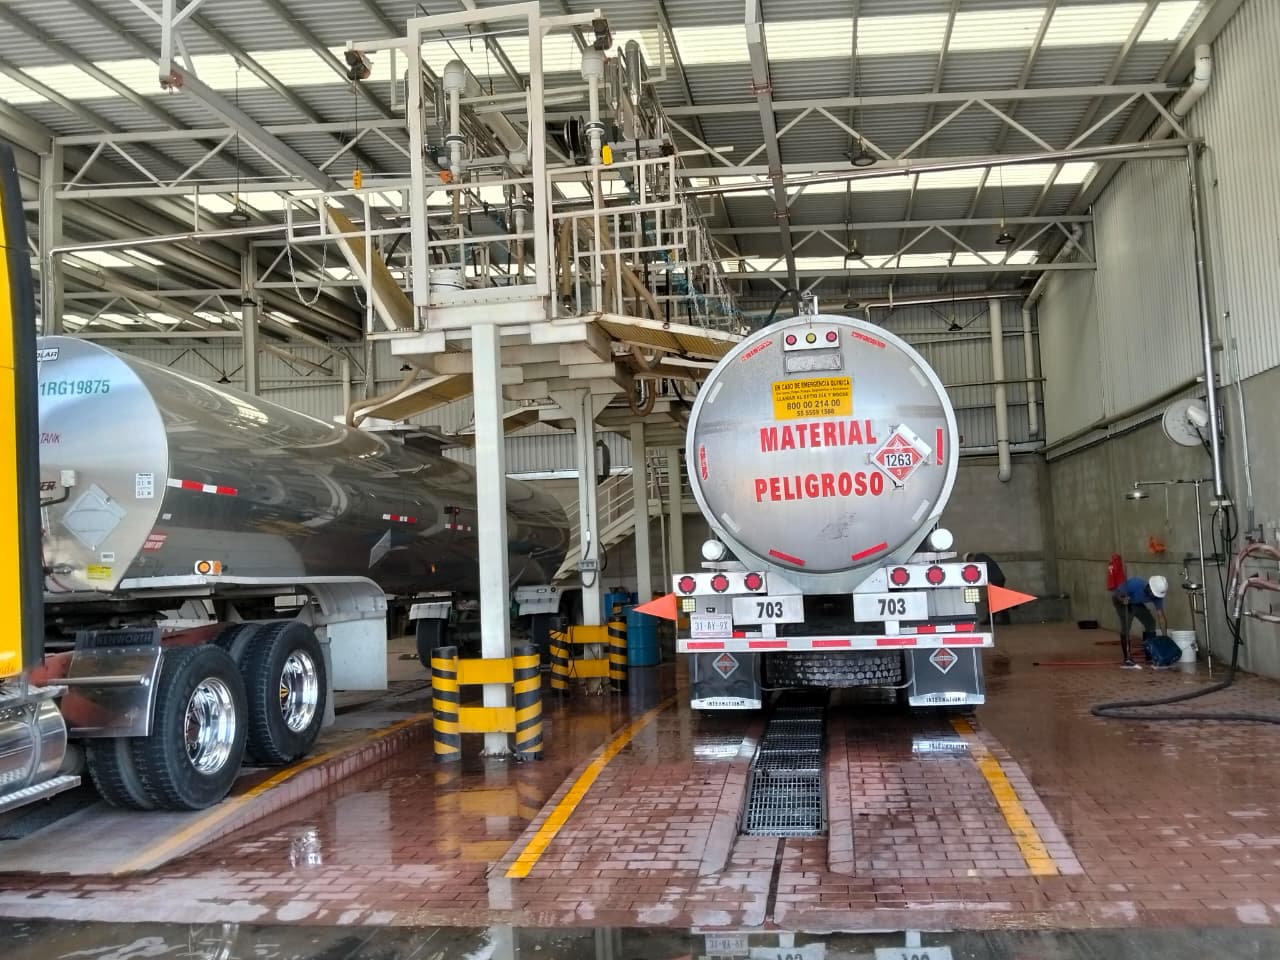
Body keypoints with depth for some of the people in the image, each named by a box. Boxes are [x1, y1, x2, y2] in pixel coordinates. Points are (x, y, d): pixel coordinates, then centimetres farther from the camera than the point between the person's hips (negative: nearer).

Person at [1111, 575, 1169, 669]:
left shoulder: (1157, 595, -23)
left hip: (1136, 603, 6)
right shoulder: (1135, 584, -39)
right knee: (1126, 626, -20)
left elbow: (1161, 616, -20)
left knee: (1150, 622, -1)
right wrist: (1123, 600, -48)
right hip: (1121, 601, -6)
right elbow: (1116, 594, -26)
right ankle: (1127, 660, -23)